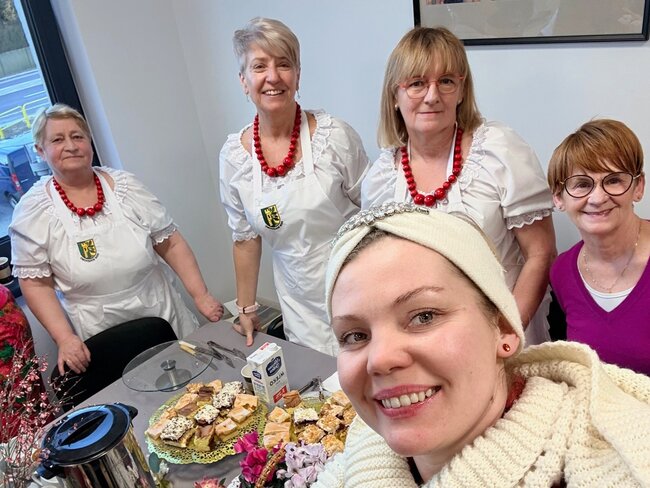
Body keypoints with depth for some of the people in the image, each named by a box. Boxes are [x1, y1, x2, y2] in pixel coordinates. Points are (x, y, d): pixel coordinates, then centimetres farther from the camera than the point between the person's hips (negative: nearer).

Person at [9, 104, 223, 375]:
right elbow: (36, 283, -5)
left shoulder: (125, 185, -3)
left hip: (165, 318, 2)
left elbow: (171, 243, -2)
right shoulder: (32, 211, -6)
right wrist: (64, 338, -15)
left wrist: (201, 295, -7)